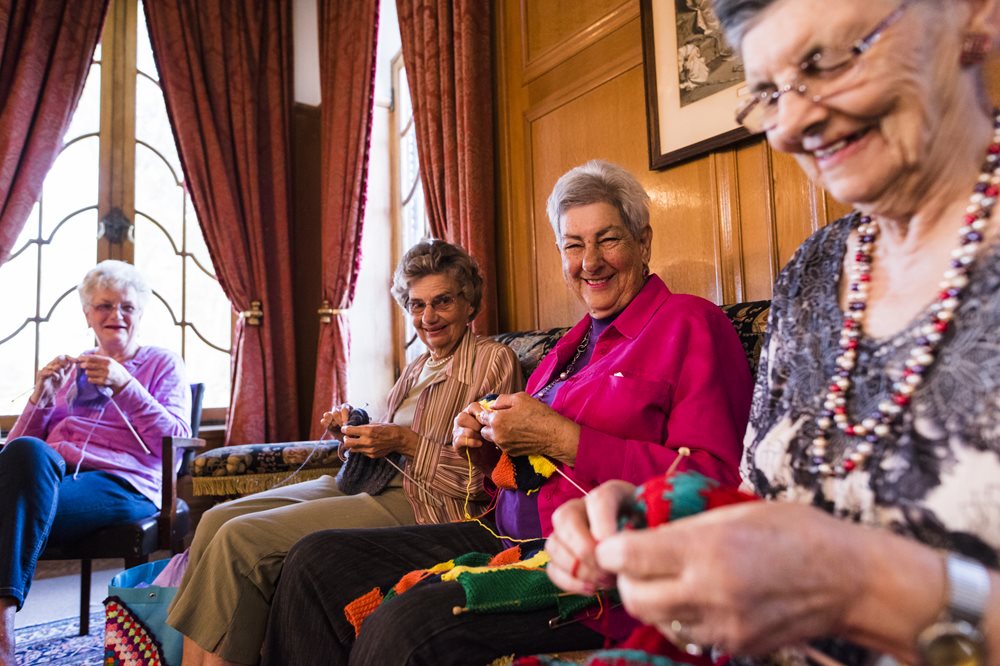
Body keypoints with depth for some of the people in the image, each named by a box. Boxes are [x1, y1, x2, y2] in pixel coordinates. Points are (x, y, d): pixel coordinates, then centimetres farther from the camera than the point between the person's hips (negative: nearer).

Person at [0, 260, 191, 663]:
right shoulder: (71, 368, 29)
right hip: (49, 473, 4)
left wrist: (126, 387, -12)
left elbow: (176, 442, -1)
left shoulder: (163, 364, 16)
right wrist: (41, 396, 5)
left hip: (121, 486, -4)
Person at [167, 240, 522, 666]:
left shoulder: (494, 360, -6)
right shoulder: (418, 367, 19)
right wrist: (355, 429, 3)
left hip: (412, 505, -9)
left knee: (240, 538, -18)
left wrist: (404, 441, -17)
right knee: (216, 519, -4)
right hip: (359, 485, 9)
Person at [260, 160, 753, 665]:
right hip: (511, 540, 8)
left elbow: (710, 480, -17)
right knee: (317, 562, -1)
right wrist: (490, 449, 2)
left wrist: (562, 440, -18)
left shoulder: (689, 324, -4)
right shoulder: (580, 339, 19)